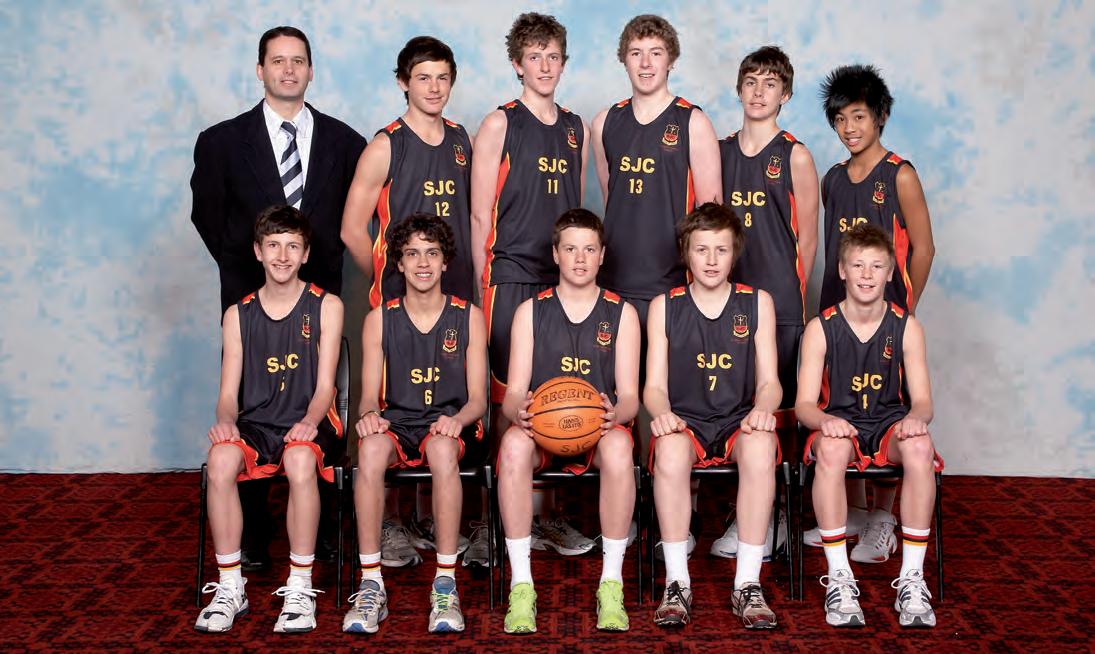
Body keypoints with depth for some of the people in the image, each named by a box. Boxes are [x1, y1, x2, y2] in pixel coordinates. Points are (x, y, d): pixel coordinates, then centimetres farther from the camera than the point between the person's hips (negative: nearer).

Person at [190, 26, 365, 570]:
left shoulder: (343, 141, 5)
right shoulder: (222, 141, 3)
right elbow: (208, 214, 8)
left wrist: (324, 262, 3)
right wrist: (249, 266, 4)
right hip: (251, 299, 0)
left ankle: (321, 531, 14)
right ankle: (251, 540, 13)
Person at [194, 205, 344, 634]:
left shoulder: (326, 307, 5)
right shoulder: (239, 314, 12)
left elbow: (324, 385, -2)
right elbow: (229, 392, 7)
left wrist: (309, 421, -23)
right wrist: (226, 421, -16)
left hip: (308, 424, -2)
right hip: (255, 425, 2)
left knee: (301, 459, -38)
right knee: (221, 458, -32)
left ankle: (300, 590, -25)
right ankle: (230, 588, -19)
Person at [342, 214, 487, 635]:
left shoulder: (468, 317, 6)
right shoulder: (380, 319, 9)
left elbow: (477, 398, 3)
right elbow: (370, 395, 6)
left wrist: (456, 420, -20)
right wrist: (369, 414, -19)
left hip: (448, 426, -1)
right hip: (397, 424, 1)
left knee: (443, 449, -38)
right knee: (370, 448, -35)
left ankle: (446, 584, -32)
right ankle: (371, 584, -31)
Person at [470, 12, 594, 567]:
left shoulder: (576, 129, 15)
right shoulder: (499, 125, 0)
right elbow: (480, 215, -2)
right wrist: (484, 284, -6)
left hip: (564, 281, 5)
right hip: (511, 278, -5)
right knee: (507, 400, -4)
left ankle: (545, 511, 16)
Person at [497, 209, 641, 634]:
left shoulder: (621, 313, 9)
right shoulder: (531, 311, 10)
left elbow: (630, 397, 2)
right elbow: (513, 392, 4)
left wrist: (614, 413, -23)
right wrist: (519, 411, -21)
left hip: (599, 430, 0)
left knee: (619, 445, -37)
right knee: (513, 443, -36)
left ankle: (611, 583, -28)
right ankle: (521, 586, -30)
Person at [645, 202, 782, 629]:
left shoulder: (757, 303, 10)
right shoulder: (664, 306, 9)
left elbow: (769, 381, 6)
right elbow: (654, 385, 4)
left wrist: (763, 409, -18)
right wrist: (662, 414, -19)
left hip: (740, 424, 0)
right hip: (685, 423, 0)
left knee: (760, 447, -35)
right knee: (670, 449, -36)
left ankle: (747, 584, -28)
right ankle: (677, 583, -27)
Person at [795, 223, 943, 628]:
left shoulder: (906, 327, 2)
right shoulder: (821, 328, -2)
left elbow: (922, 400, -2)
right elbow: (804, 404, -7)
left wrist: (916, 417, -27)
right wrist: (825, 420, -31)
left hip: (890, 424, 1)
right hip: (838, 425, -1)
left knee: (920, 446, -34)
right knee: (831, 448, -37)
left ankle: (912, 578, -25)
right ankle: (838, 577, -28)